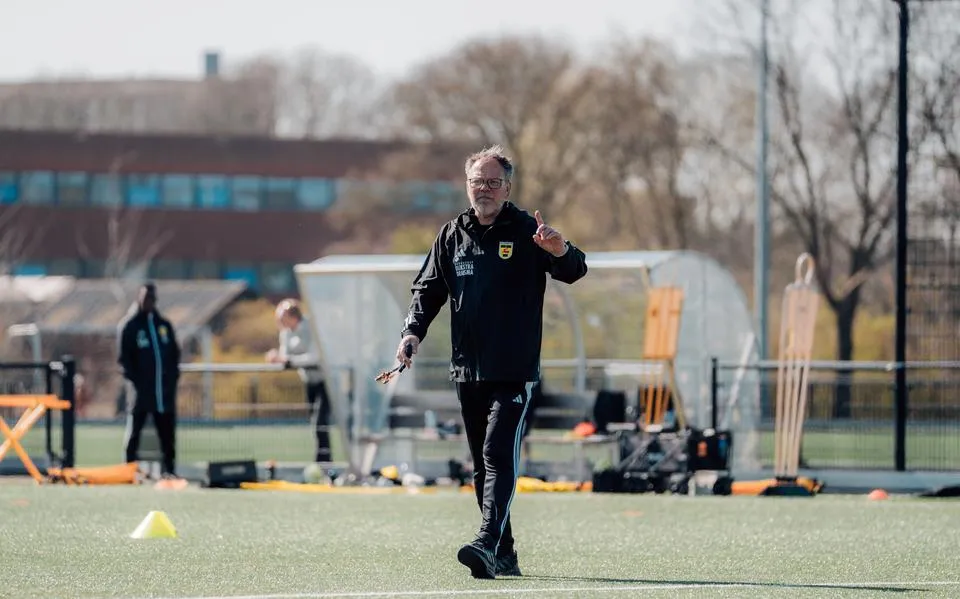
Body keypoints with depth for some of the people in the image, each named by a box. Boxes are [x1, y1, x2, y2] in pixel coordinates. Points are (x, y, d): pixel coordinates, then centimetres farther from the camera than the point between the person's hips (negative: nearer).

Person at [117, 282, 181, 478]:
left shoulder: (164, 325, 15)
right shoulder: (129, 326, 2)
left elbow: (175, 353, 17)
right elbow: (124, 358, -2)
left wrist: (173, 377, 5)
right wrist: (134, 380, -12)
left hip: (165, 388, 4)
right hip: (141, 389, -4)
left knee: (167, 432, 4)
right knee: (134, 429, -4)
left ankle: (169, 469, 9)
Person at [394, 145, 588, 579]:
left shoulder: (526, 232, -2)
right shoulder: (452, 235, 12)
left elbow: (574, 271, -12)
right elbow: (428, 289, 17)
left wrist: (559, 250, -35)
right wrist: (413, 331, -1)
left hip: (515, 372, -6)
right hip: (468, 371, 6)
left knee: (499, 455, -18)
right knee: (482, 464, 8)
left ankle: (489, 542, -29)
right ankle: (504, 555, 14)